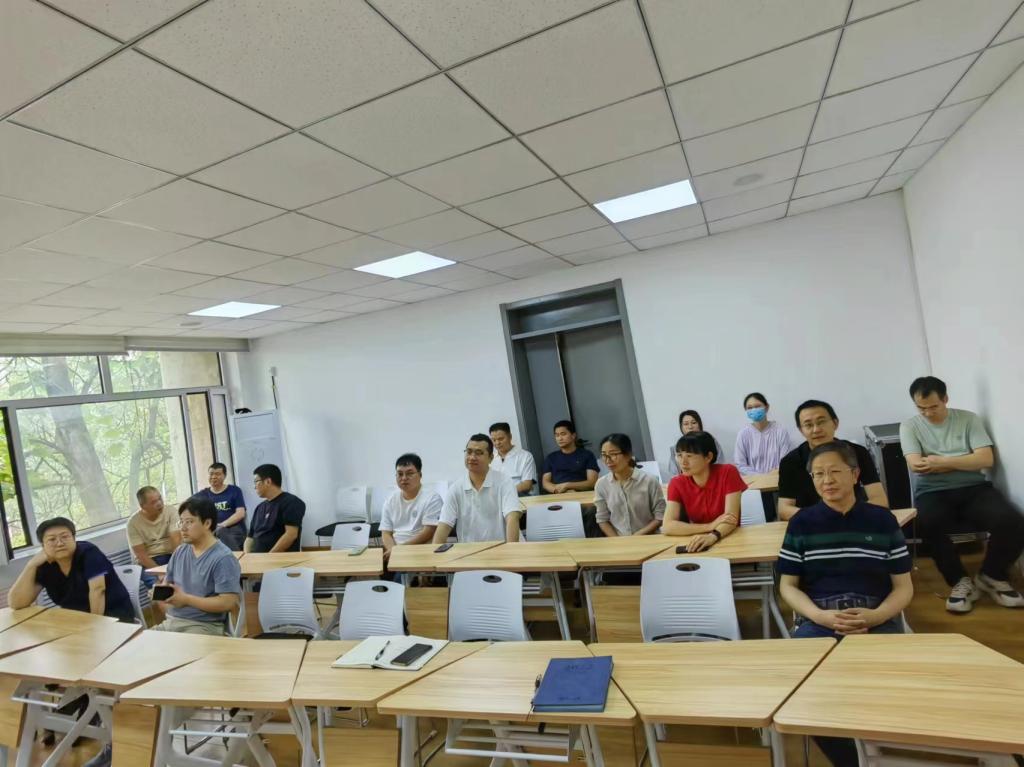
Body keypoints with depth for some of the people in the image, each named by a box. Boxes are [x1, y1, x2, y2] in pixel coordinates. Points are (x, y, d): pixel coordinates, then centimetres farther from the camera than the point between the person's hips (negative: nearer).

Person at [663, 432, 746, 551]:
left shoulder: (728, 472, -12)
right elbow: (667, 527, -16)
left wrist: (712, 536, -36)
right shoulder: (677, 484, -7)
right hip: (698, 544, 2)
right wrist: (710, 526, -23)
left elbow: (732, 519, -18)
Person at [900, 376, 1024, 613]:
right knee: (928, 525, -36)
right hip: (933, 493, -2)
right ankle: (961, 581, -10)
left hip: (974, 488, 2)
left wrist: (941, 462, -10)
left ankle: (991, 576, 4)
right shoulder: (909, 427, 6)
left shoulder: (968, 419, 10)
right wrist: (962, 462, -6)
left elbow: (986, 459, -1)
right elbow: (915, 465, -8)